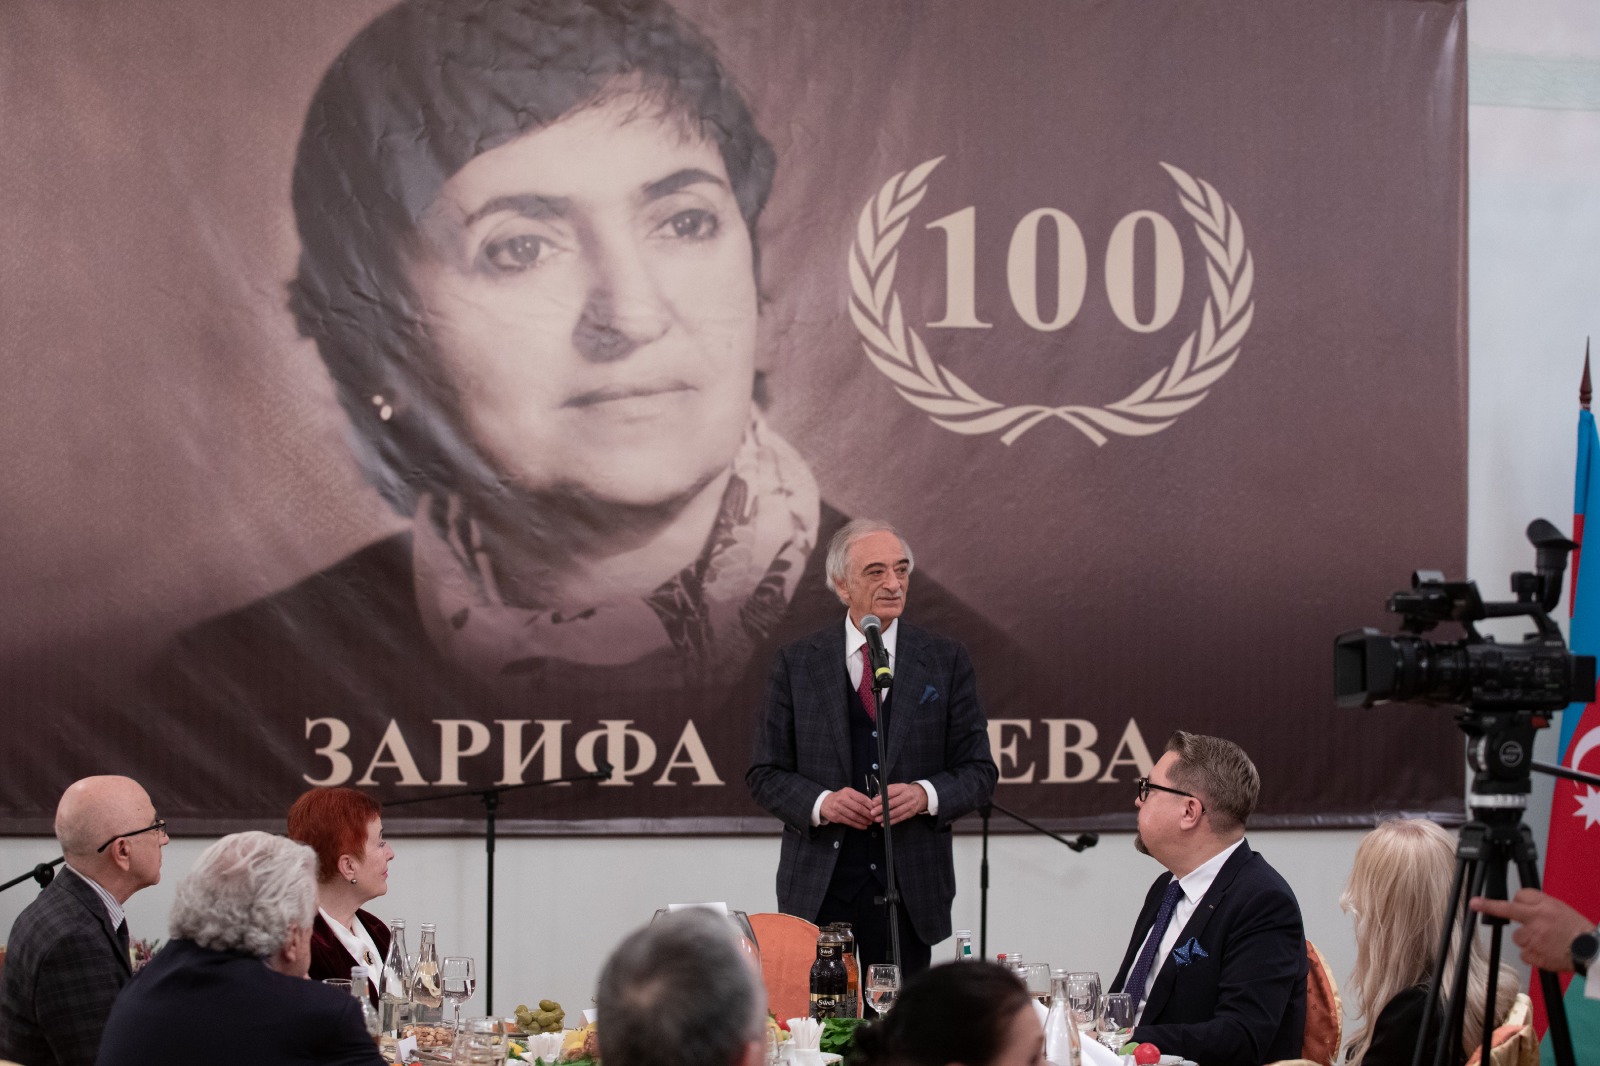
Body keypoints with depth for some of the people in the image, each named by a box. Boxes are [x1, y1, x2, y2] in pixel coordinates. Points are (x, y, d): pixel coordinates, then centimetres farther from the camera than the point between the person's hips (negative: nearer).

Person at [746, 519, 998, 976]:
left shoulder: (945, 661, 6)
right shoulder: (797, 663, 5)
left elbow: (979, 770, 6)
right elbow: (766, 774, 6)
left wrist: (926, 795, -14)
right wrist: (820, 802, -14)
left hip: (910, 887, 0)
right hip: (819, 887, 0)